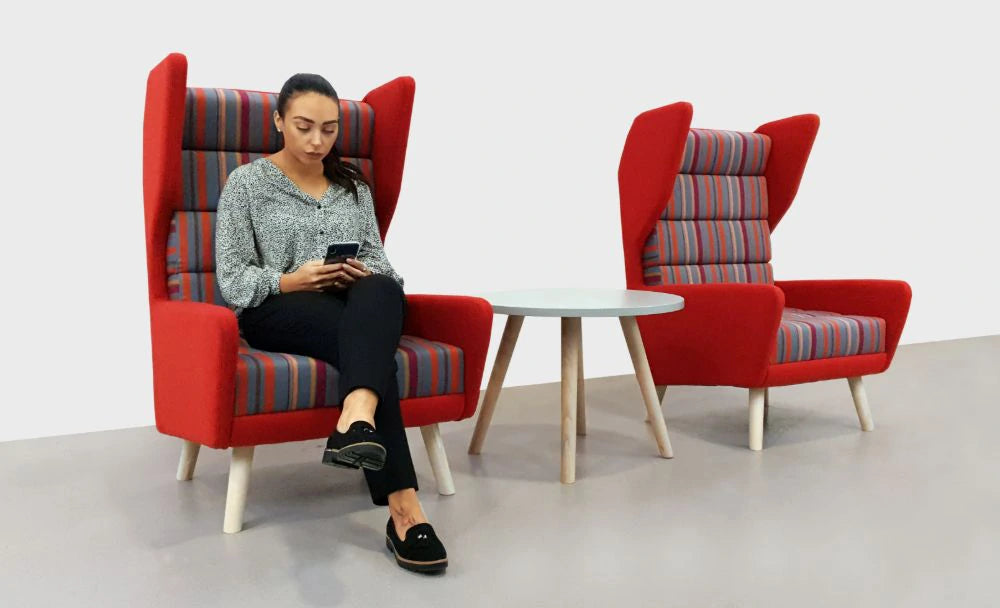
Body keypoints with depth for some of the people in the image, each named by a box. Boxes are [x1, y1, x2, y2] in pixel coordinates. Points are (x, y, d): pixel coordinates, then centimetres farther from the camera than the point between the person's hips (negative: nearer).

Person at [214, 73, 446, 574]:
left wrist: (363, 274, -11)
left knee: (379, 291, -38)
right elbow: (232, 280, 0)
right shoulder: (247, 183, 7)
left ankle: (356, 422, -64)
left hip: (359, 305, 3)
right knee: (370, 343, -38)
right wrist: (291, 281, -19)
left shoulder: (354, 187, 20)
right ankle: (404, 509, -51)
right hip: (277, 310, -3)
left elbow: (381, 263, 15)